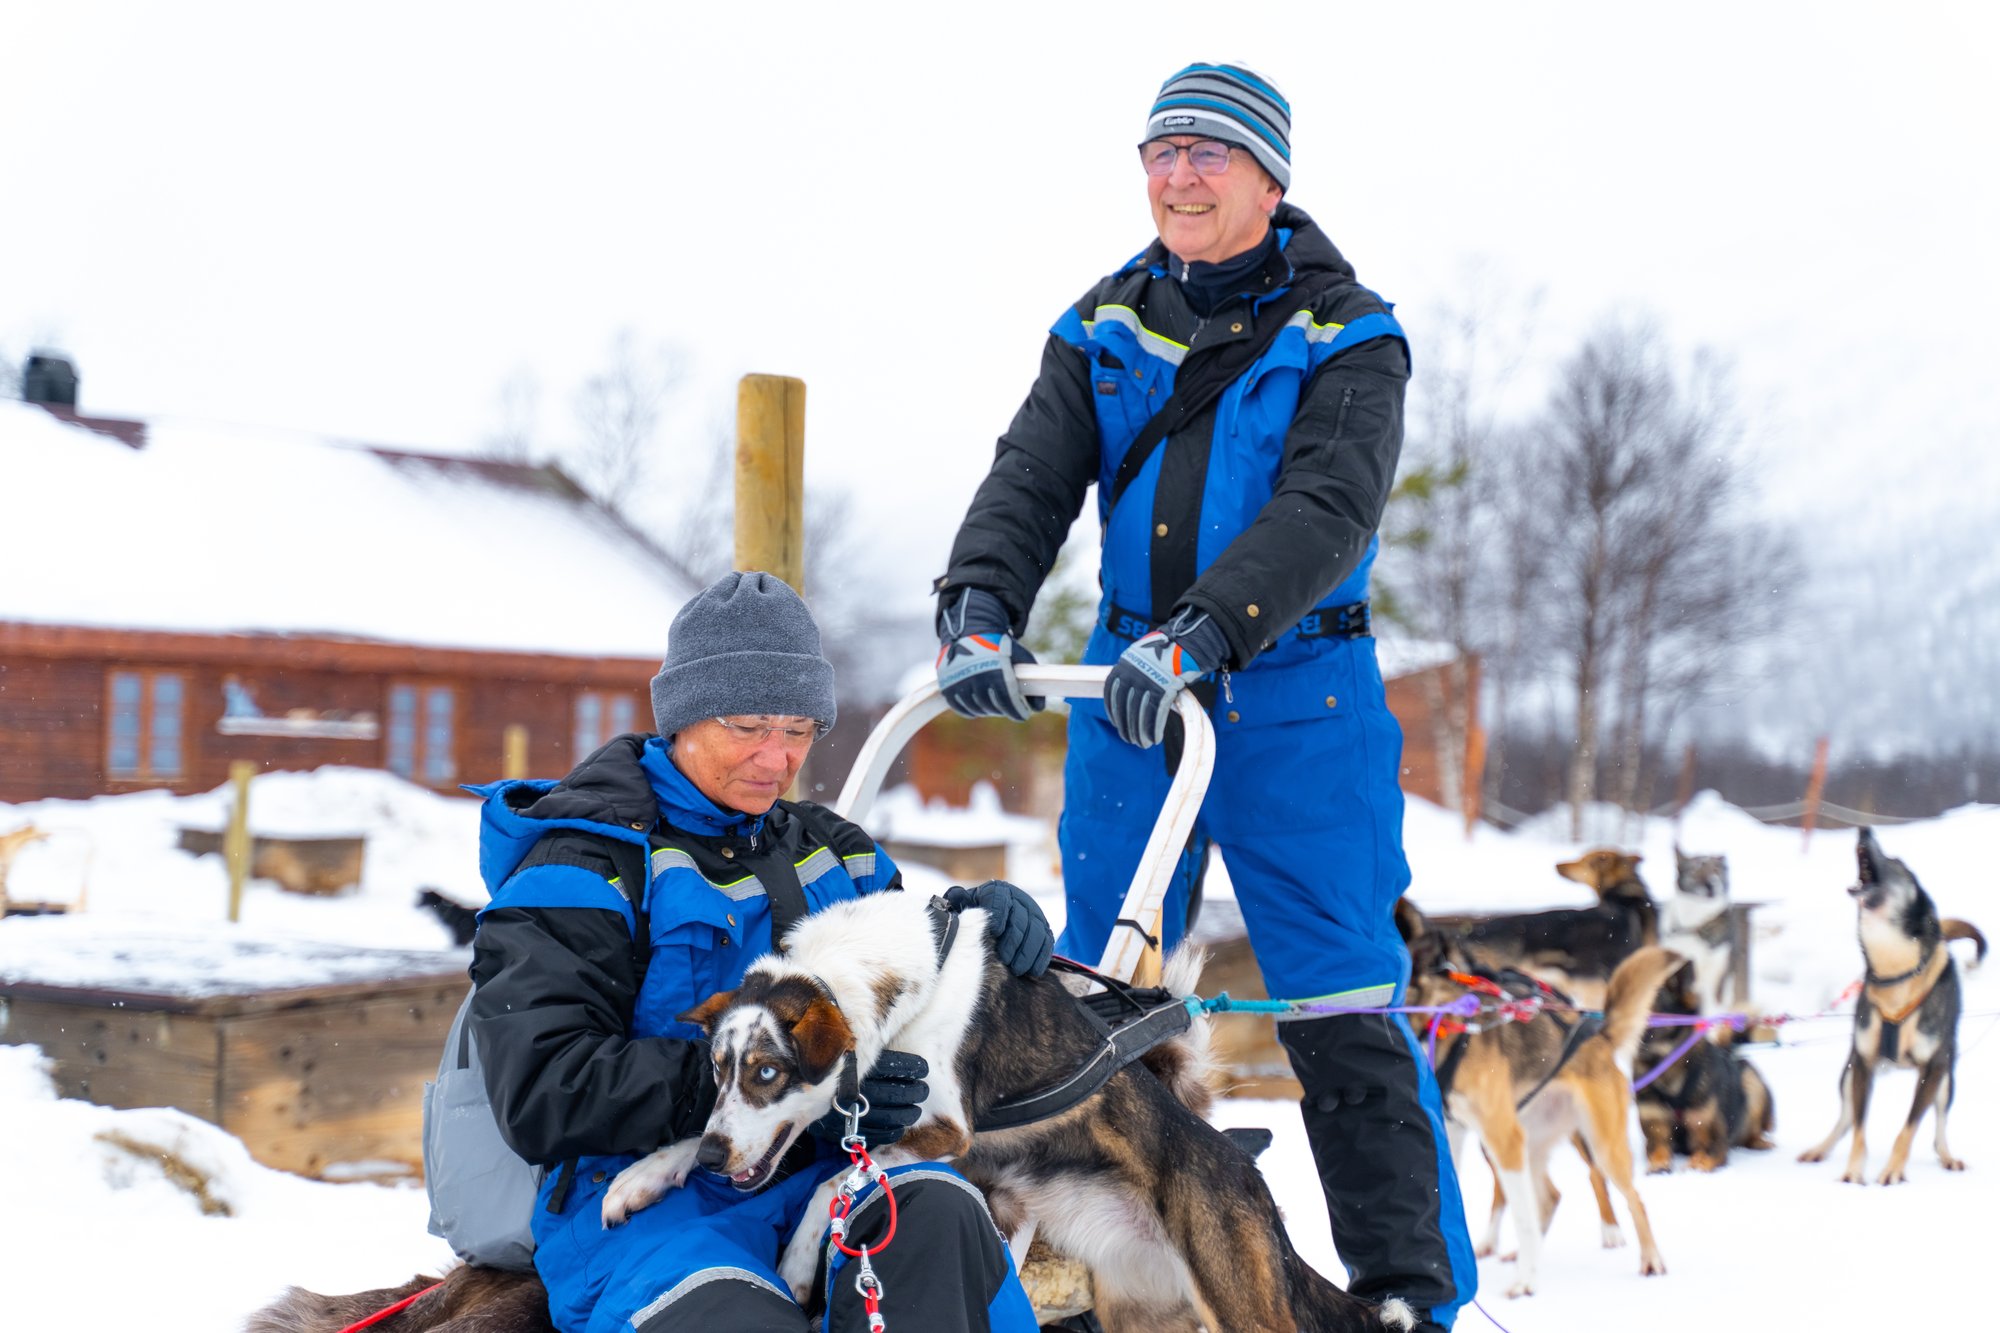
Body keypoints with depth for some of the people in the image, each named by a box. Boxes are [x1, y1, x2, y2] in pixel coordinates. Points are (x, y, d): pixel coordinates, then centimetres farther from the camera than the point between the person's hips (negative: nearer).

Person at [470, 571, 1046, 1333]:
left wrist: (983, 922, 6)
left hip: (815, 1183, 5)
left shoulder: (828, 855, 22)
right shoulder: (587, 867, 1)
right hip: (641, 1198, -5)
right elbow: (541, 1095, -12)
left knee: (934, 1206, -32)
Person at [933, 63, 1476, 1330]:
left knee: (1345, 1011, -4)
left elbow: (1328, 513, -18)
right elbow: (1030, 484, -1)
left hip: (1297, 699, -4)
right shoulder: (1104, 330, 9)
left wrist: (1198, 633, -33)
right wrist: (977, 609, -22)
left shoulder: (1344, 336, -4)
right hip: (1131, 697, 4)